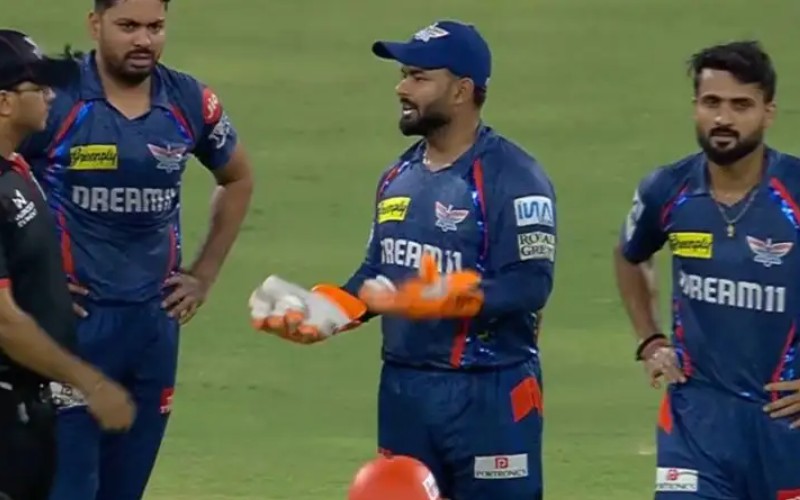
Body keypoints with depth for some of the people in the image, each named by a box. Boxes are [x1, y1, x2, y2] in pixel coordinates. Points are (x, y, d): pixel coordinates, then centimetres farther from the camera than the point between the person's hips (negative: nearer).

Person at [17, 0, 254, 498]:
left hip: (154, 320, 5)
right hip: (73, 316, -5)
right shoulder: (55, 98, -12)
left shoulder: (190, 102, 3)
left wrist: (204, 274, 15)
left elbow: (238, 179, 21)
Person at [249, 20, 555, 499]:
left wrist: (444, 297, -32)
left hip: (490, 394, -9)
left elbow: (529, 285, -21)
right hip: (403, 388, 9)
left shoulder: (513, 178, -14)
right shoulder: (400, 175, 14)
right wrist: (320, 311, 2)